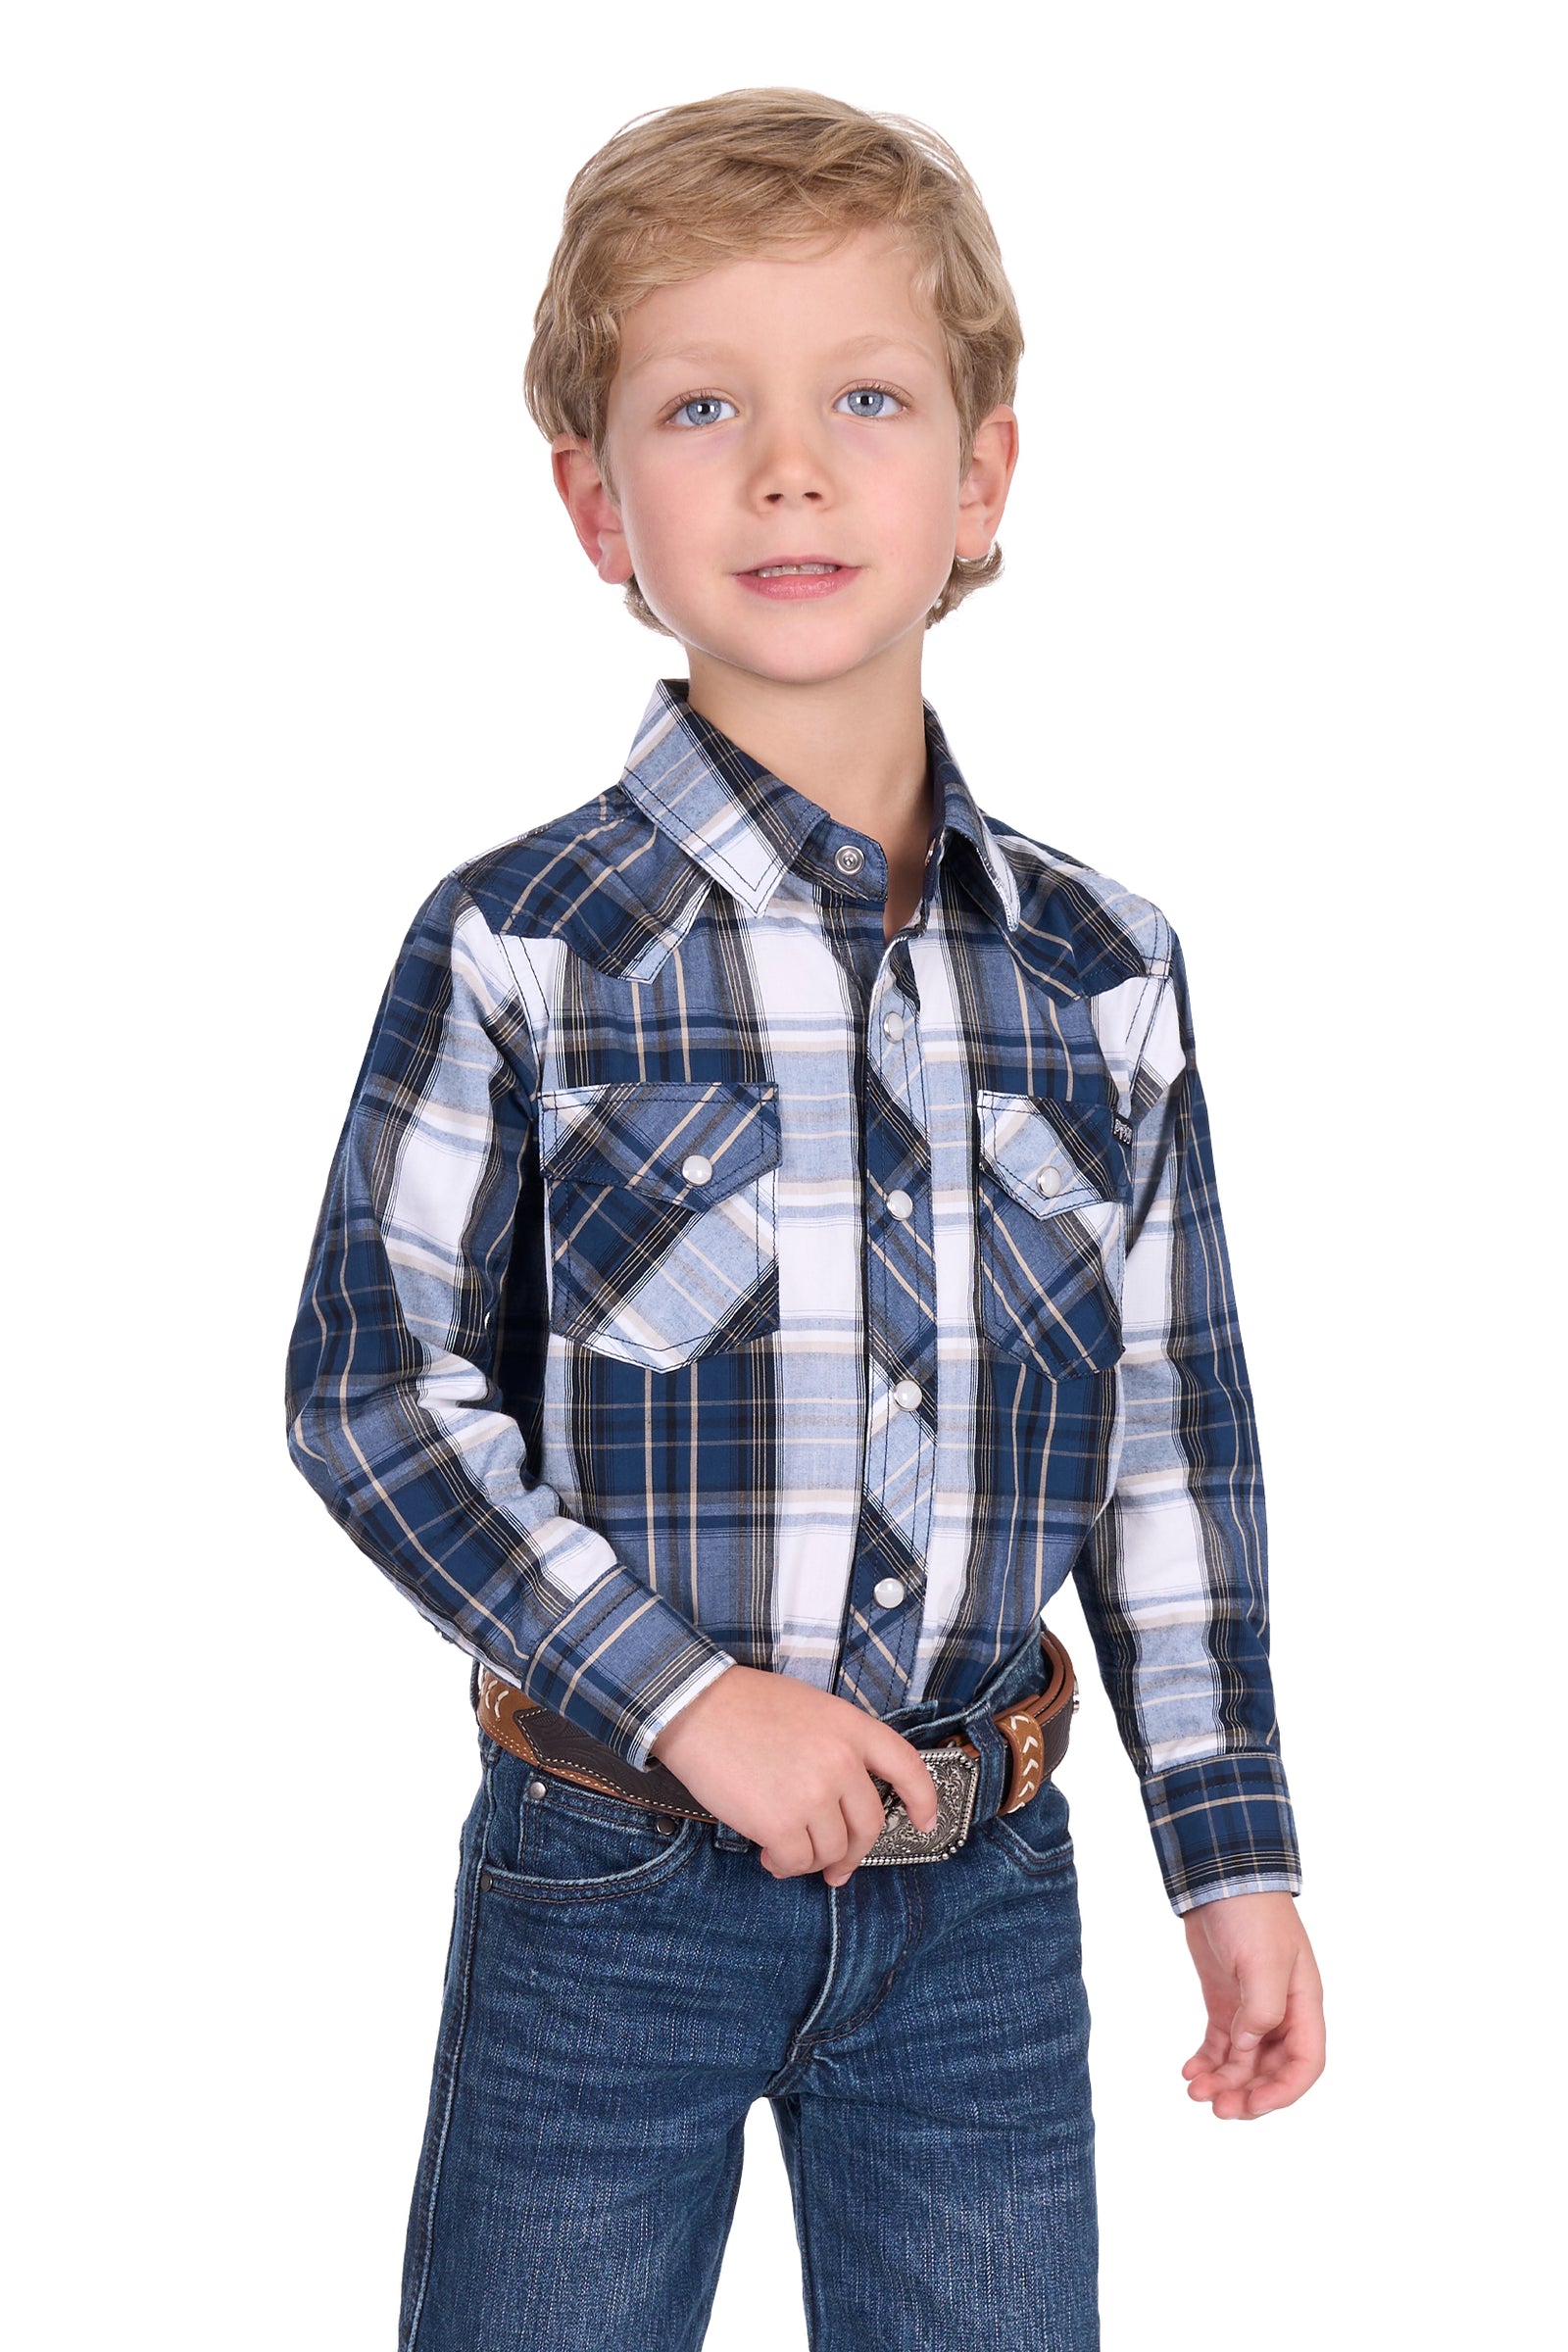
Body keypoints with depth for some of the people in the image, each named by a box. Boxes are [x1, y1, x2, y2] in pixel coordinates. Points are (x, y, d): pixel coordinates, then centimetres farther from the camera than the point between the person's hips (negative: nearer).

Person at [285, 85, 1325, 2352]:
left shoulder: (1105, 971, 0)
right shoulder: (517, 952, -10)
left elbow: (1174, 1436, 7)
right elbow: (373, 1390, -7)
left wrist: (1238, 1848, 7)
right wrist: (678, 1695, -15)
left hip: (982, 1905, 3)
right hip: (607, 1882, -2)